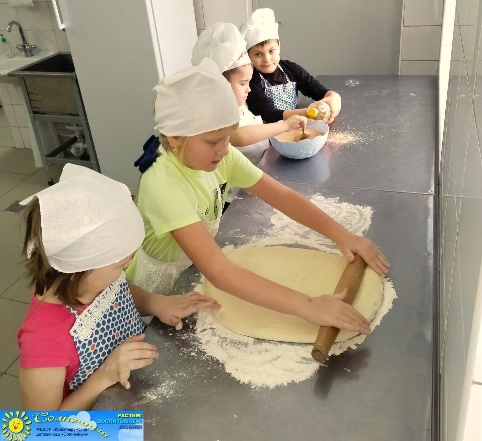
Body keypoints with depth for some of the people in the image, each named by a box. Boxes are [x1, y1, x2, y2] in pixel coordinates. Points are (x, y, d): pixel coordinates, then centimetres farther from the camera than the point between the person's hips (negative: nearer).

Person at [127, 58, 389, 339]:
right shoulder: (164, 185, -37)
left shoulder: (223, 157, -16)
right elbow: (217, 271, -46)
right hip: (159, 287, -5)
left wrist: (342, 235, -25)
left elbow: (283, 197, -13)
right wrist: (307, 307, -50)